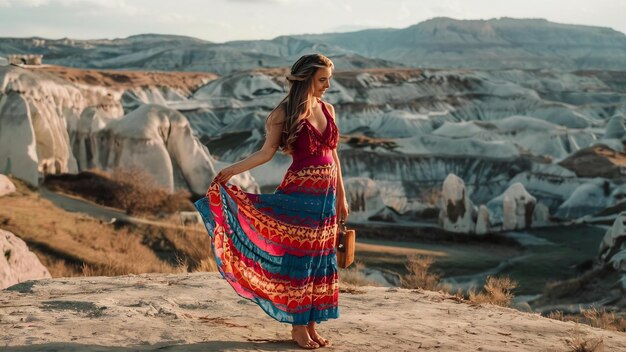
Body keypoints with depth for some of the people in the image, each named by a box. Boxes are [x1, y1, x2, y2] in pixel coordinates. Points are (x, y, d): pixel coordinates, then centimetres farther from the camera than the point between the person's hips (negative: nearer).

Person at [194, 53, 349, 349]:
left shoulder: (328, 109, 10)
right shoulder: (287, 113, -6)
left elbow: (333, 154, 14)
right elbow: (267, 152, -7)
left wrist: (341, 196, 15)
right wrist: (232, 170, -16)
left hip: (326, 195, 6)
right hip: (300, 194, -6)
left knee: (320, 259, 8)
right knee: (299, 258, -1)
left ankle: (312, 325, 17)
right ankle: (298, 327, 9)